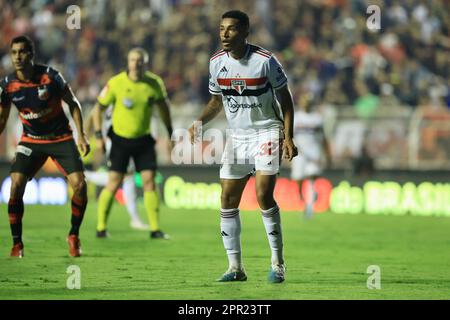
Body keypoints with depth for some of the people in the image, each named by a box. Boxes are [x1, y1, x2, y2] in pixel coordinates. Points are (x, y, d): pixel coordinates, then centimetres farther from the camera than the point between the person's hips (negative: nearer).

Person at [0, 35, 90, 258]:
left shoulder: (50, 76, -17)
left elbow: (72, 103, -5)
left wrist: (81, 135, -10)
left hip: (61, 137, -1)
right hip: (31, 140, 1)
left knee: (79, 185, -15)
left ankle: (74, 236, 8)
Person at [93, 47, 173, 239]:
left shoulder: (155, 83, -6)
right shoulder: (116, 83, -13)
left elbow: (163, 106, 12)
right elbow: (98, 108, -3)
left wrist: (170, 133, 13)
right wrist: (98, 135, -8)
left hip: (143, 139, 2)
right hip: (120, 139, -2)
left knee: (149, 182, -5)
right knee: (113, 184, -5)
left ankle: (155, 229, 1)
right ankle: (101, 228, 6)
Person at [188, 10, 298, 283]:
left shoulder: (265, 60, -14)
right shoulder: (217, 62, 1)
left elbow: (285, 98, -6)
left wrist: (288, 136, -13)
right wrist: (200, 122, -4)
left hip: (266, 132, -5)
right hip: (236, 135, 5)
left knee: (264, 195, -17)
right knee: (228, 200, 0)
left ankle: (278, 263, -5)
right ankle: (235, 267, 8)